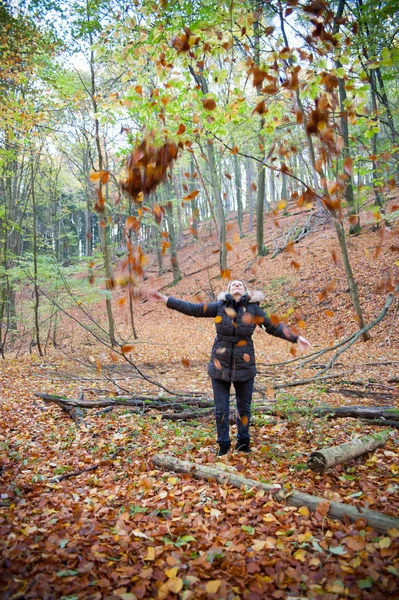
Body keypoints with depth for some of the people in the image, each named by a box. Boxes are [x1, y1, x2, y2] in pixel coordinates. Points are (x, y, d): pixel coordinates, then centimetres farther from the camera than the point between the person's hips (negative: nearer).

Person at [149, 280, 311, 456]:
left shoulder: (253, 308, -2)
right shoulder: (219, 306, -3)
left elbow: (274, 327, 6)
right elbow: (192, 309, -2)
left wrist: (296, 338, 1)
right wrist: (166, 299, -6)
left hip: (244, 366, 0)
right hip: (220, 365, 0)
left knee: (244, 408, 14)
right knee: (221, 410, 6)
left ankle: (243, 443, 34)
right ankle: (223, 446, 24)